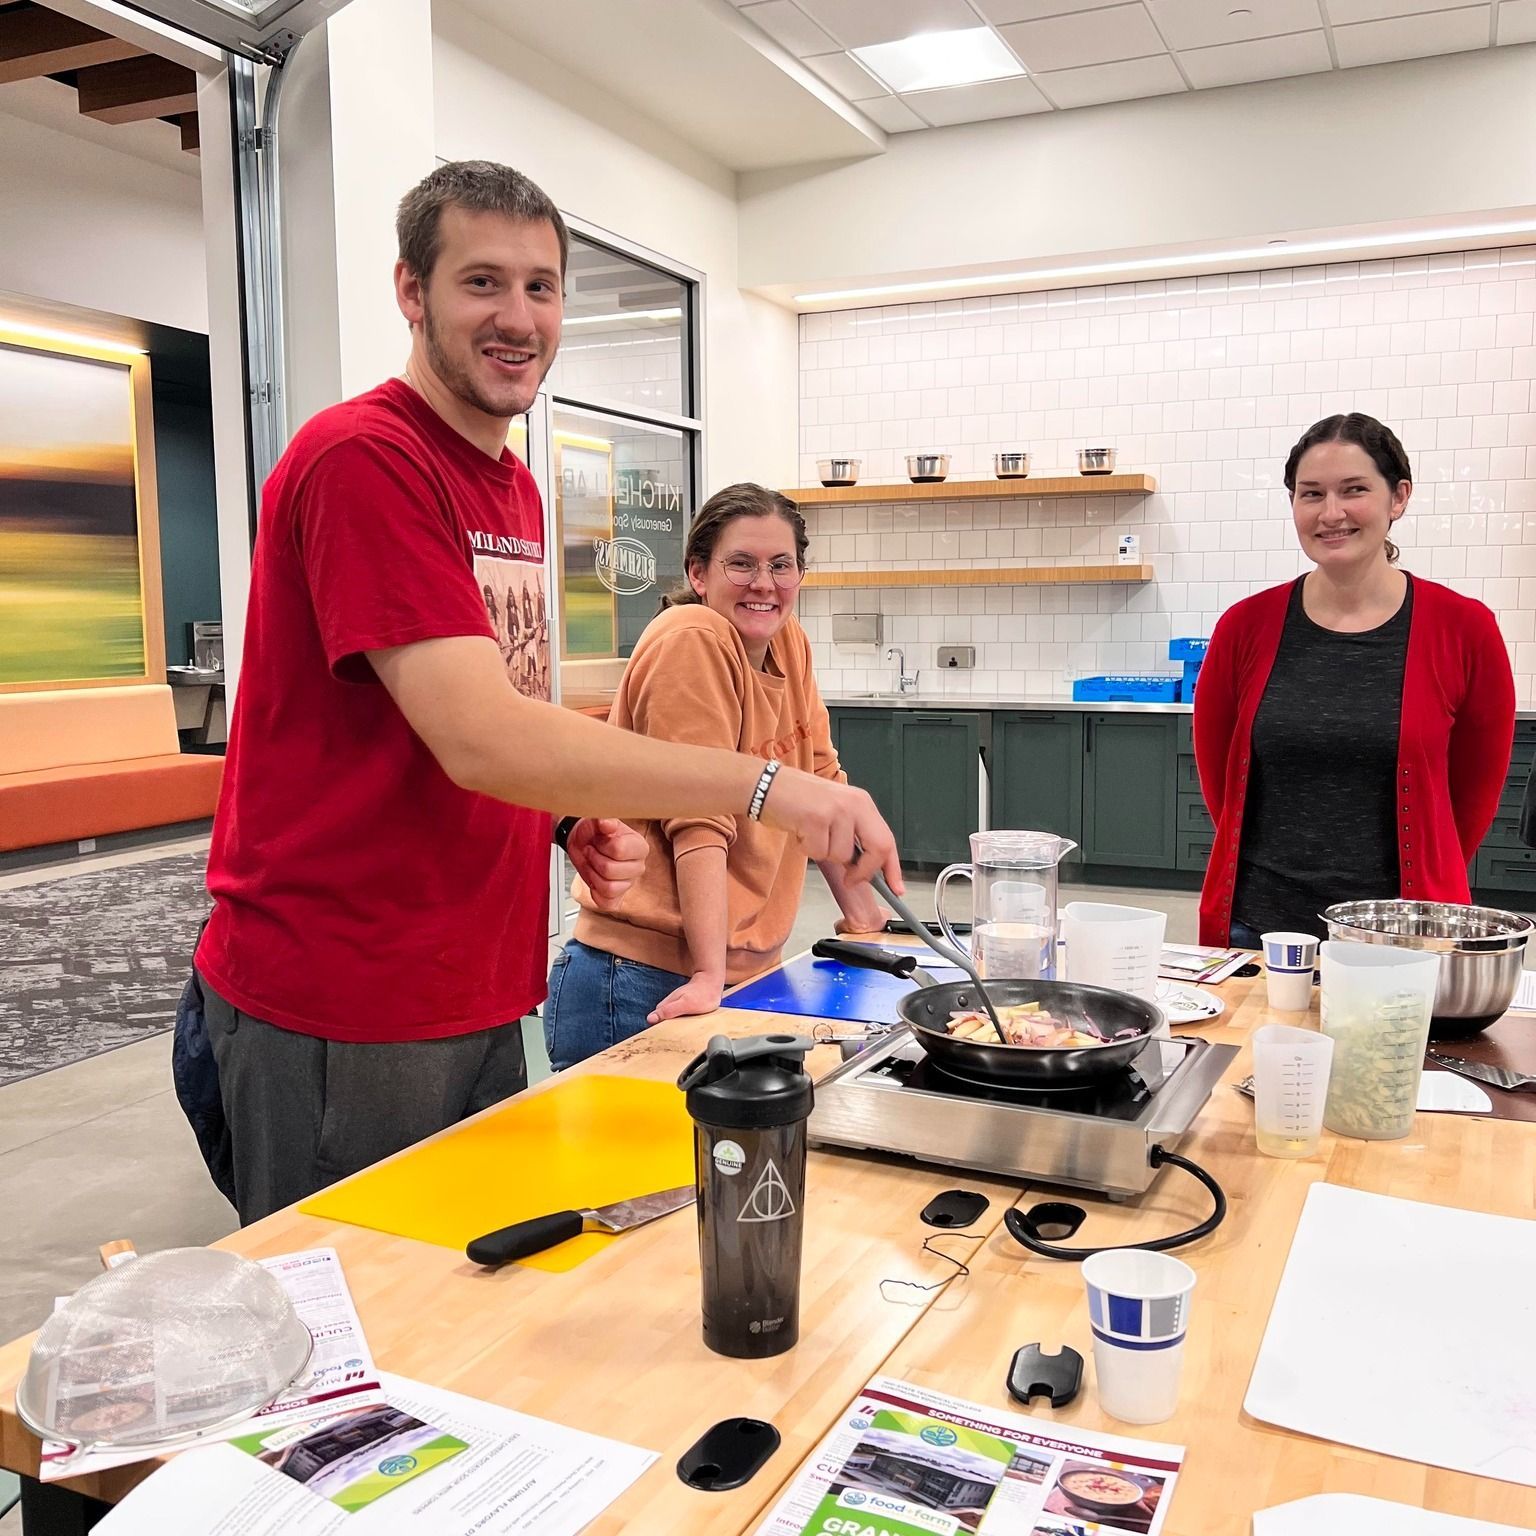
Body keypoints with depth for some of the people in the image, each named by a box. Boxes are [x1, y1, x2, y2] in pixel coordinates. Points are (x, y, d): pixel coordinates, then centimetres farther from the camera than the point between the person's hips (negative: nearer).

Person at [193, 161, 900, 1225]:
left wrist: (577, 825, -2)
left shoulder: (515, 489, 11)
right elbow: (479, 738, -26)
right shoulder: (361, 456, -17)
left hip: (479, 996, 8)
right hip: (338, 1012, -8)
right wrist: (770, 787, -28)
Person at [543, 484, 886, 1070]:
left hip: (748, 972, 7)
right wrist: (709, 976, -23)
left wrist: (859, 908, 17)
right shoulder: (692, 640, -15)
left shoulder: (790, 645, 8)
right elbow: (700, 819, -21)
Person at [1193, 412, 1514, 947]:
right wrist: (1283, 859, 9)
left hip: (1402, 933, -1)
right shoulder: (1246, 625, -3)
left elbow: (1475, 789, 5)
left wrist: (1419, 880, 9)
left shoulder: (1464, 629, -5)